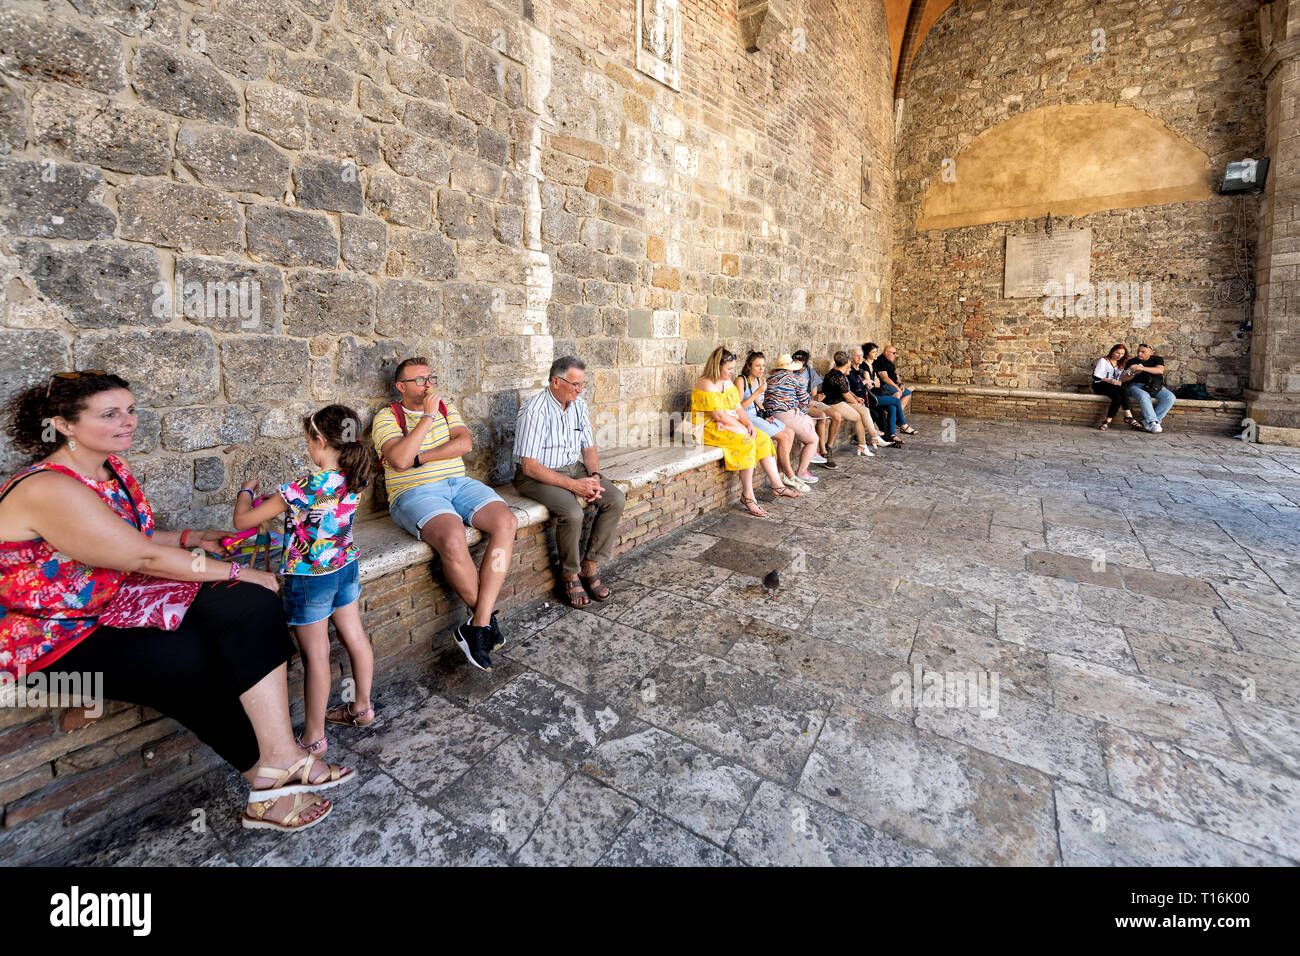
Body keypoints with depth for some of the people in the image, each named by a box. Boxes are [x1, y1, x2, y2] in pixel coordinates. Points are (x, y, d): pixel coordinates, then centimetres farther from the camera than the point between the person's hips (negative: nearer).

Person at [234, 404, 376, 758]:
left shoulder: (302, 489, -26)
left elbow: (242, 520, -17)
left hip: (309, 578, -6)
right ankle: (362, 708, 35)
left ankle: (313, 738, 20)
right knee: (355, 638, 17)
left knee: (316, 656, 5)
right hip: (345, 568, 6)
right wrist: (282, 502, 17)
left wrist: (246, 491, 2)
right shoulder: (354, 480, -6)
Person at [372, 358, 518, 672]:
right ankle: (488, 615, -11)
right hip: (414, 492, -5)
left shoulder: (446, 408, 19)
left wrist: (419, 458, -8)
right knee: (452, 538, -36)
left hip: (458, 482, 5)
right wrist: (428, 416, -11)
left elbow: (464, 443, 1)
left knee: (506, 522, -24)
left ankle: (479, 622, -23)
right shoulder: (387, 417, 6)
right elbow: (399, 460, -13)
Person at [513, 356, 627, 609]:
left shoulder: (579, 405, 3)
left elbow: (589, 447, 11)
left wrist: (594, 476, -10)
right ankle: (569, 574, -7)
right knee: (572, 512, -32)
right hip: (535, 475, -7)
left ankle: (590, 566, -4)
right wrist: (573, 485, -25)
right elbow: (529, 466, -22)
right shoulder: (535, 411, -19)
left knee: (615, 499, -13)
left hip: (574, 467, 7)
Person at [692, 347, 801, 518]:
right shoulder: (706, 385, -17)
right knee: (747, 442, -28)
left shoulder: (728, 383, 12)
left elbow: (738, 408, 10)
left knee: (763, 438, -5)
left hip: (729, 425, 9)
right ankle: (747, 495, -20)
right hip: (708, 428, -9)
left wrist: (749, 424, -7)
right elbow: (719, 416, -21)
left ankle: (777, 486, -2)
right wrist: (741, 426, -14)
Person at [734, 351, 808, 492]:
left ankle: (781, 473, -2)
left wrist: (764, 415, 8)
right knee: (783, 437, -18)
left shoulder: (758, 380, 12)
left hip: (758, 417, 9)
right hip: (746, 420, -9)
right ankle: (790, 476, -7)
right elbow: (739, 407, -20)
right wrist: (758, 392, -23)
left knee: (790, 433, -4)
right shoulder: (740, 381, -13)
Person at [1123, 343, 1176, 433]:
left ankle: (1148, 421, -24)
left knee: (1170, 397, -25)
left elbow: (1160, 370, -13)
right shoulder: (1132, 362, 10)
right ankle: (1153, 423, -37)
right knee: (1144, 396, -37)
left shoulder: (1157, 359, 10)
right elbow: (1123, 379, 3)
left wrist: (1142, 368, -26)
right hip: (1136, 386, -2)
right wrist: (1134, 373, -18)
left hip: (1155, 387, 2)